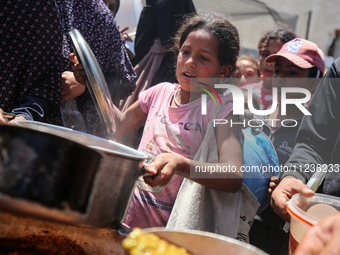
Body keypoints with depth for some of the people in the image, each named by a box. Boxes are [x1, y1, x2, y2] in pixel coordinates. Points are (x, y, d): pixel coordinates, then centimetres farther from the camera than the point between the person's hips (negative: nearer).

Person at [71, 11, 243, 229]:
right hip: (129, 218, 4)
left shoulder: (221, 108, -9)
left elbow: (234, 177, -23)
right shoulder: (161, 92, 5)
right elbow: (119, 127, 21)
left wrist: (180, 164, -39)